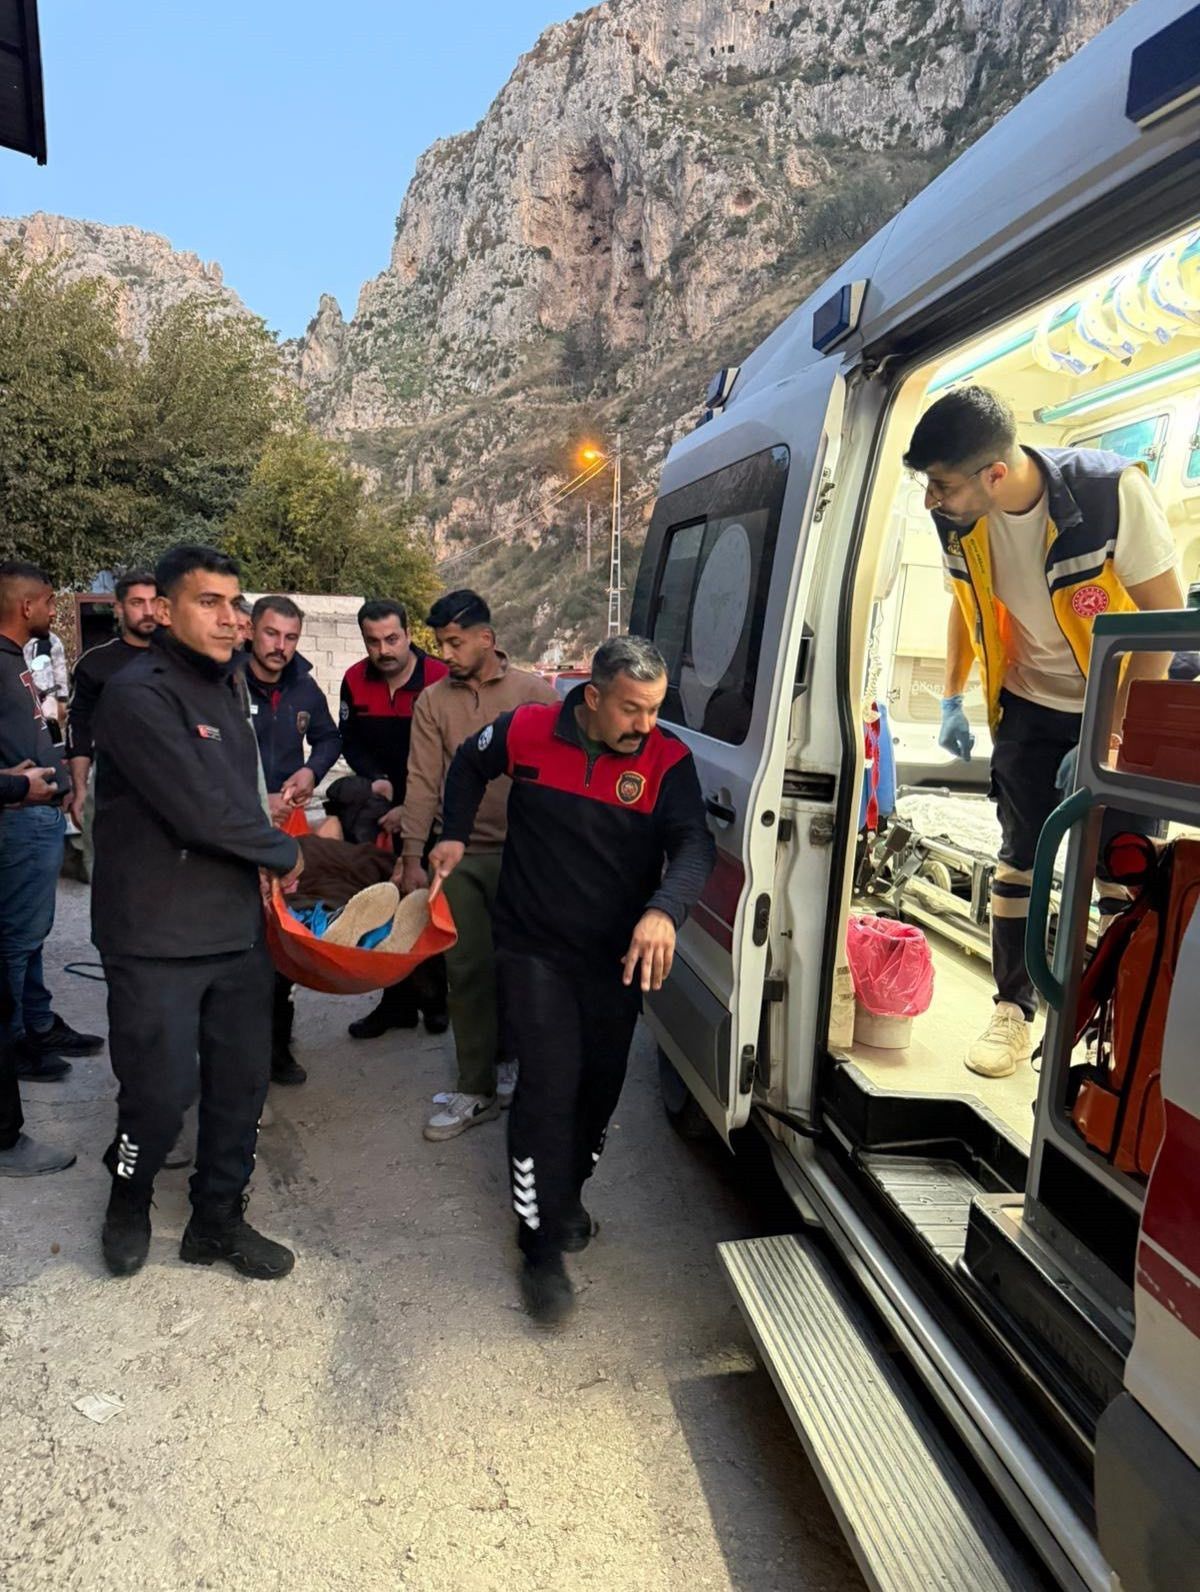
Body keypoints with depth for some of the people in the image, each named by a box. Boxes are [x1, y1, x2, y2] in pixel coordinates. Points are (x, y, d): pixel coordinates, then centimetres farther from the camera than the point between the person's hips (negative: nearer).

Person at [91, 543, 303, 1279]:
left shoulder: (227, 684, 11)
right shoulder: (139, 694, -16)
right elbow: (200, 810, -22)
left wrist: (259, 864, 2)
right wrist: (285, 853, -8)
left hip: (238, 929, 7)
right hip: (157, 941, -7)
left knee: (241, 1084, 12)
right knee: (161, 1093, 4)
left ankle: (218, 1219, 33)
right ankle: (129, 1201, 35)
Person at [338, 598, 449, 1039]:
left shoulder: (440, 680, -18)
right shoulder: (355, 681, -3)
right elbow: (351, 743, 7)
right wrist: (376, 779, -12)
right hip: (382, 808, 4)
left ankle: (435, 1000, 20)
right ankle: (397, 1001, 20)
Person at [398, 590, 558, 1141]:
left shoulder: (535, 693, -3)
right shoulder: (433, 702, 4)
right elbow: (423, 782, 1)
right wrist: (412, 857, -3)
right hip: (460, 855, 2)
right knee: (468, 970, 5)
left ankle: (510, 1056, 34)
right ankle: (477, 1089, 16)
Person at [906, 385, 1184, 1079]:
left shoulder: (1112, 492, -29)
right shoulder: (958, 520, -15)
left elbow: (1167, 617, -22)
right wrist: (953, 699, 5)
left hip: (1131, 707, -3)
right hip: (1033, 704, 4)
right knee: (1021, 857, 5)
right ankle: (1015, 1009, 18)